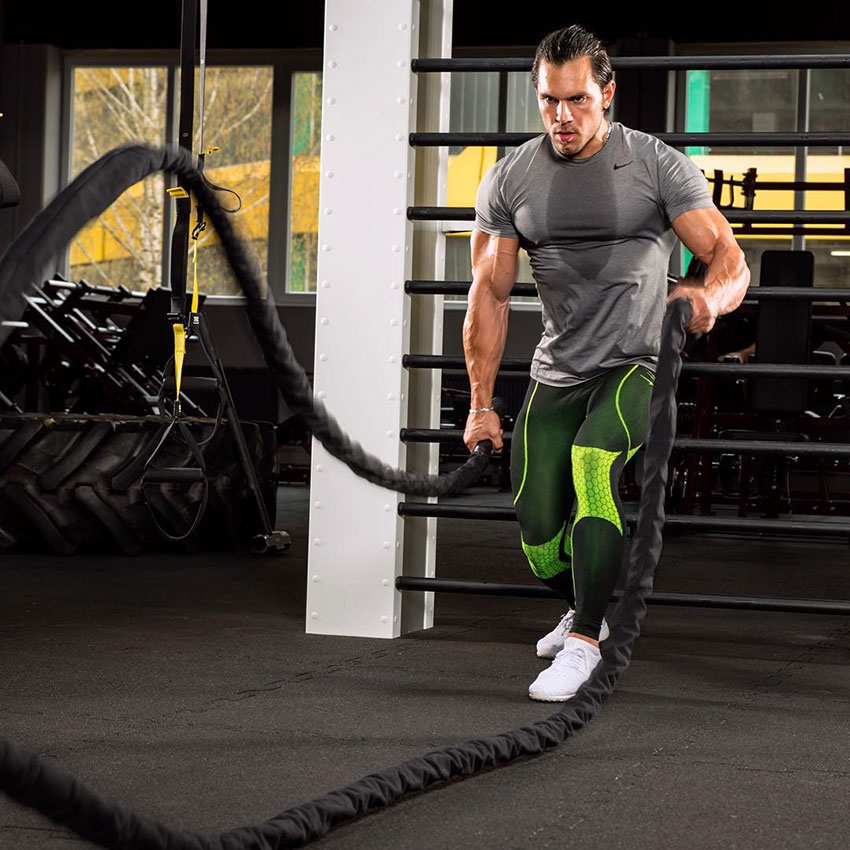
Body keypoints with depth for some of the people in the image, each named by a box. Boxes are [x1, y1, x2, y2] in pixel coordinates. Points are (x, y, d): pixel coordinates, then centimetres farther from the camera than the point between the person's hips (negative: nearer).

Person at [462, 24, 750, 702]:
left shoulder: (658, 165, -9)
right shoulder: (509, 179, 0)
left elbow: (731, 259, -15)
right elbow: (490, 294, 3)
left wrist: (710, 296, -40)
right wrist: (481, 405, -1)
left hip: (636, 365, -4)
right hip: (557, 372, 4)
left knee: (592, 462, -33)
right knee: (540, 535, 2)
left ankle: (583, 643, -24)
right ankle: (585, 611, 38)